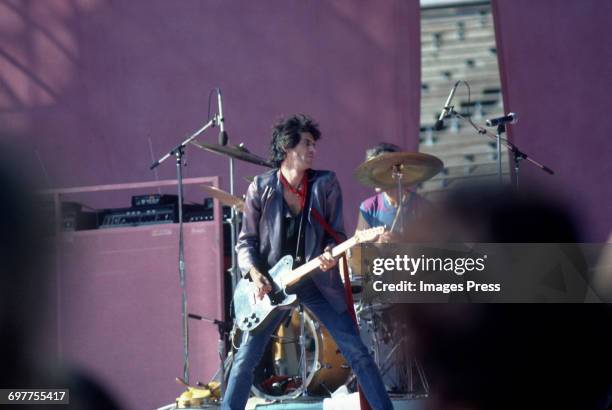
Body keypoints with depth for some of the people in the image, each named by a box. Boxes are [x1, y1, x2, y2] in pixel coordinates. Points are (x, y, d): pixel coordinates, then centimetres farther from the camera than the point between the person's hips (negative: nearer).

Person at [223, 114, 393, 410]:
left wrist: (330, 254, -20)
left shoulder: (326, 184, -1)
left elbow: (337, 233, 2)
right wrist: (254, 273, -16)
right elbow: (246, 241, 2)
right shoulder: (260, 188, -3)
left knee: (357, 352, -4)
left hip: (318, 280, 1)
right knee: (245, 359, -1)